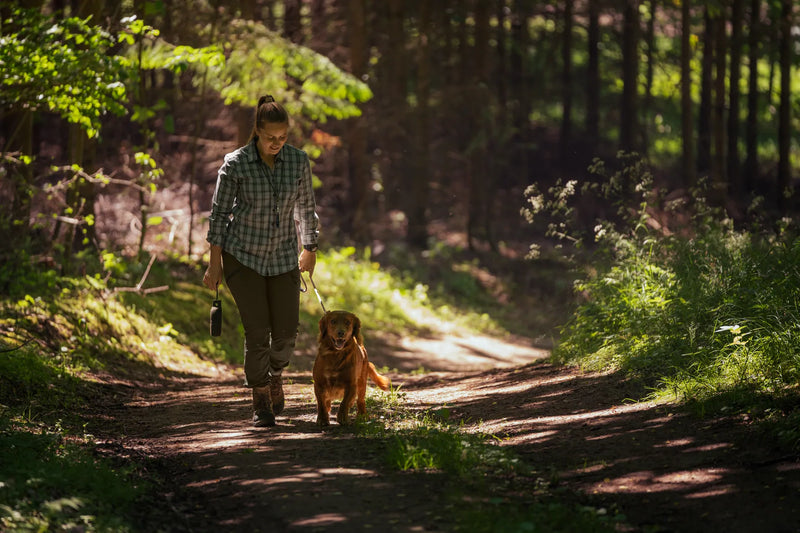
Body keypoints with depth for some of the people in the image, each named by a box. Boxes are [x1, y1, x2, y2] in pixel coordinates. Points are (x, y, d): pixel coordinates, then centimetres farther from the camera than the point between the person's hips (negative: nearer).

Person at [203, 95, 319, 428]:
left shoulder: (298, 161, -6)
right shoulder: (235, 164, -13)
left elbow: (306, 207, 8)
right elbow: (219, 212, -6)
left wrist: (310, 249, 16)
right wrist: (215, 263, -6)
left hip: (283, 257, 3)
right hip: (242, 256, -3)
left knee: (287, 330, -1)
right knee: (257, 331, -8)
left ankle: (275, 372, 33)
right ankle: (260, 399, 10)